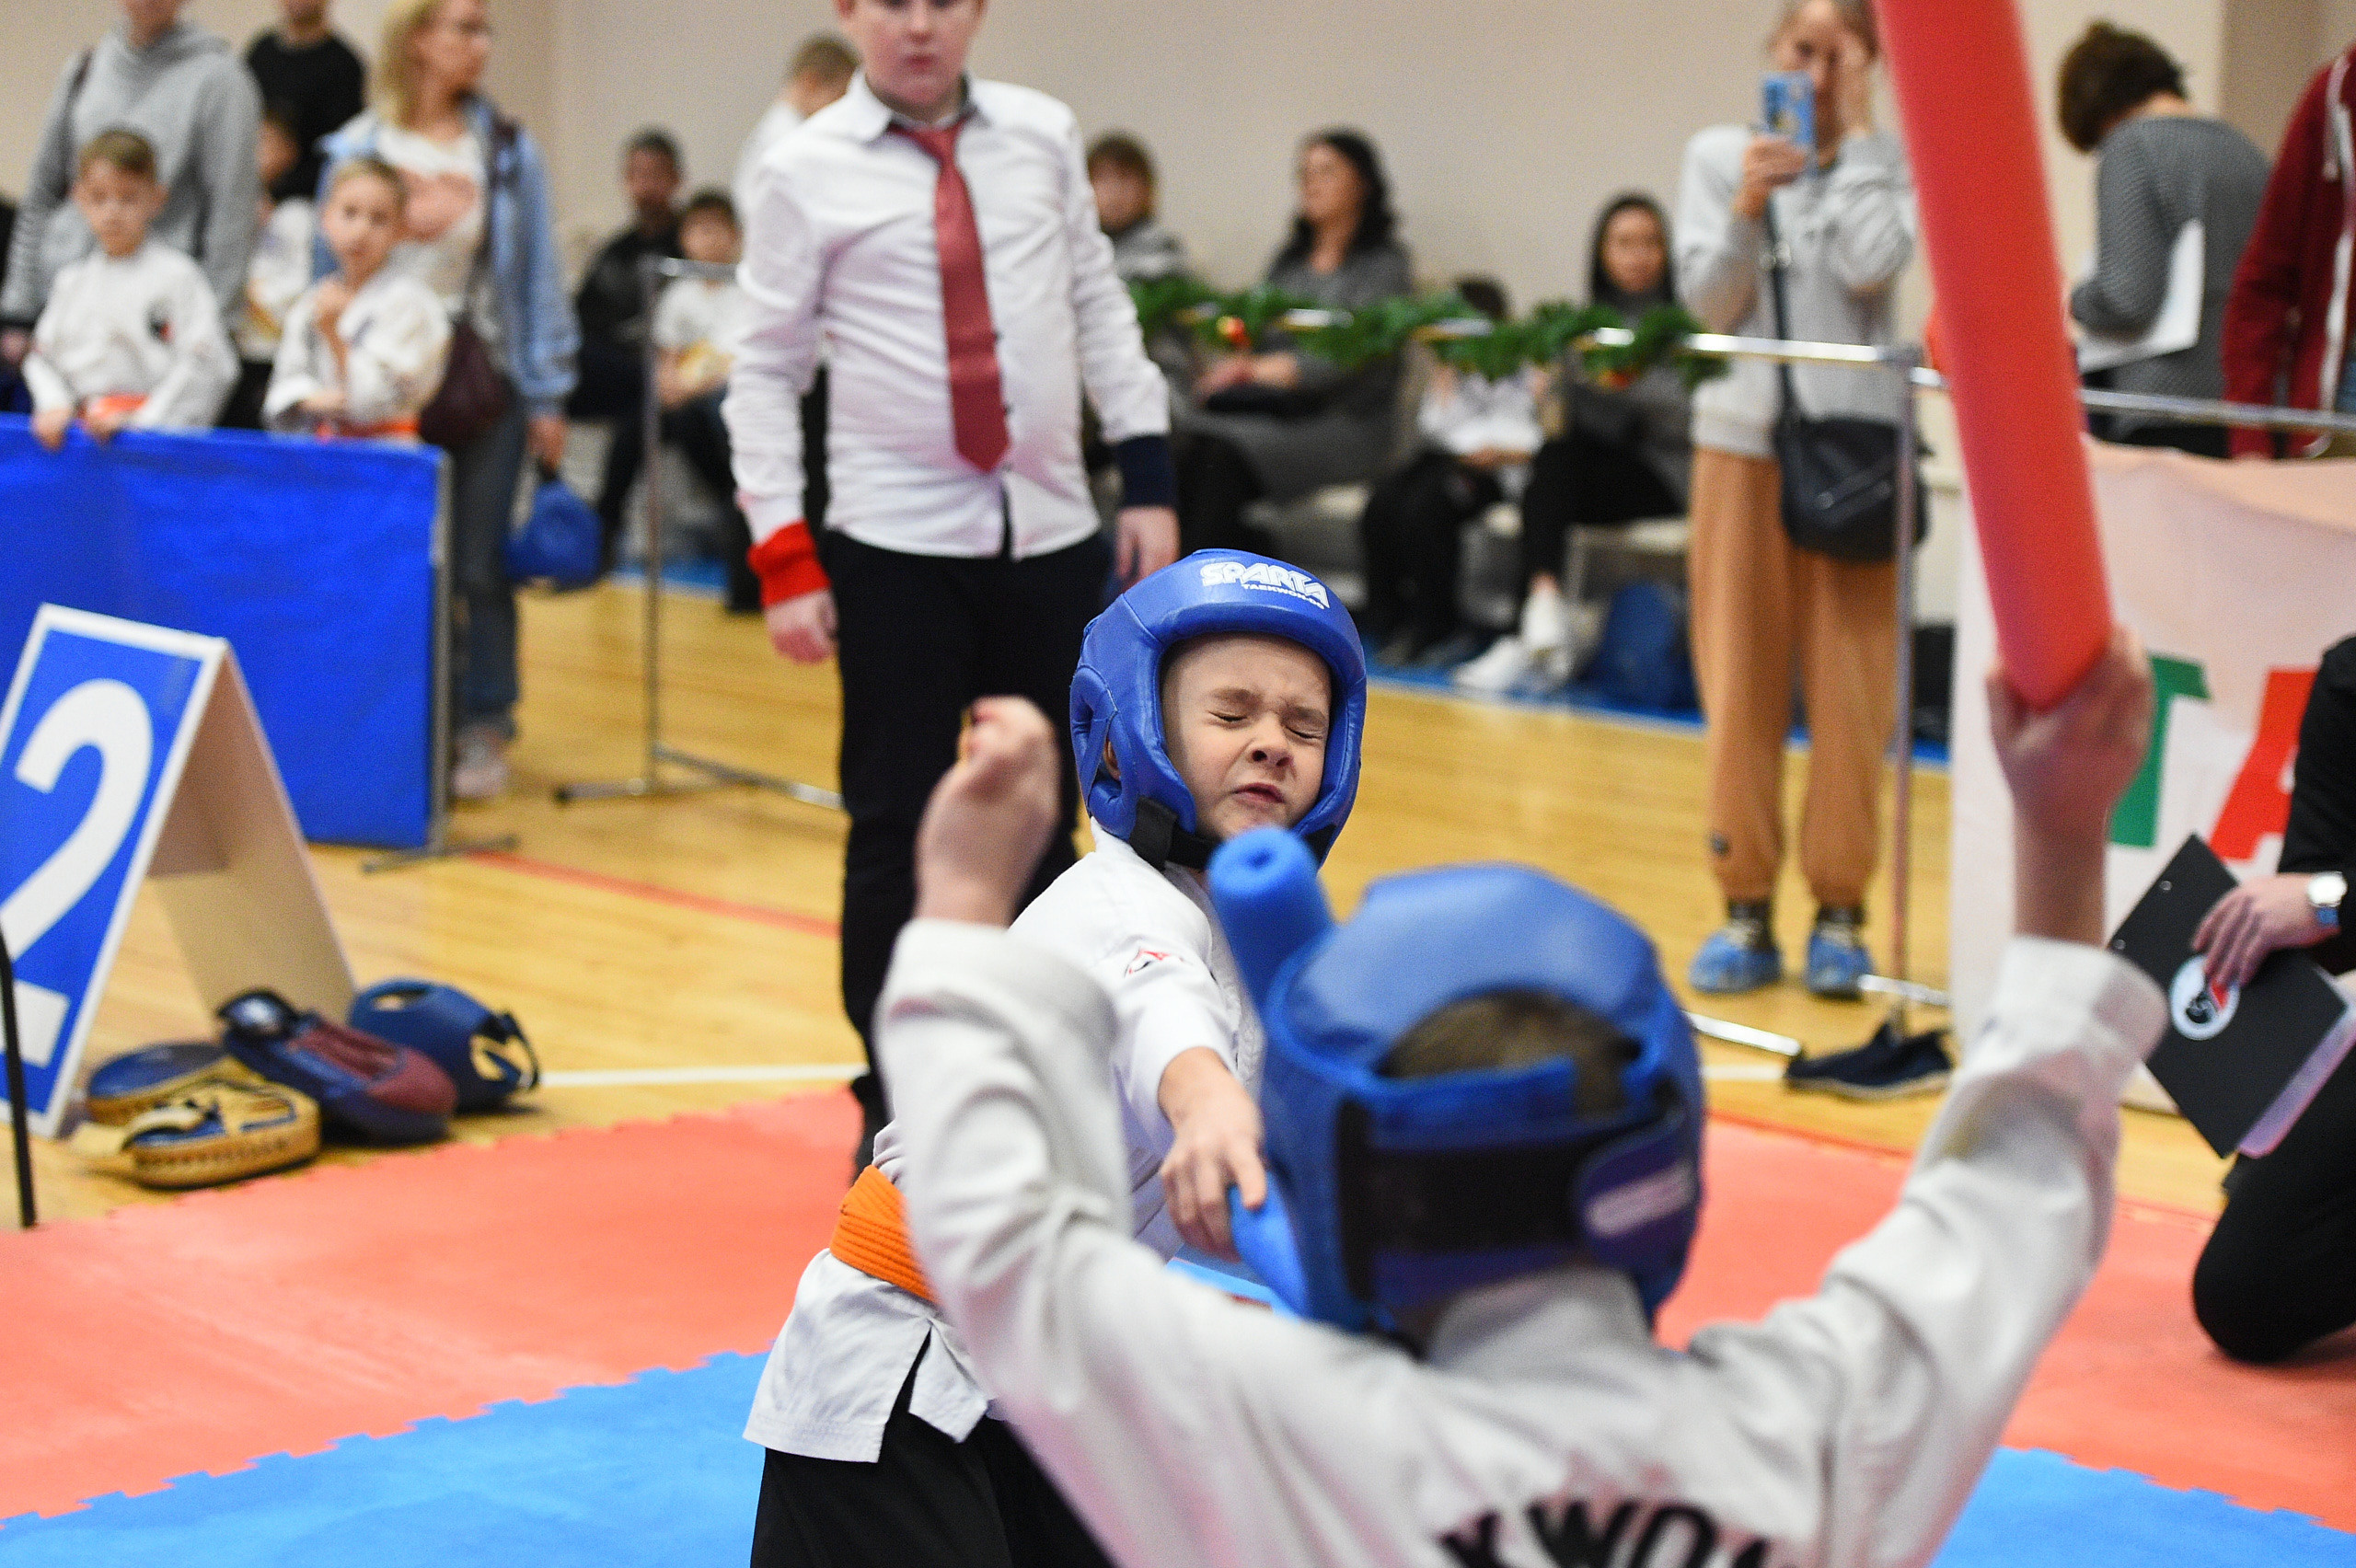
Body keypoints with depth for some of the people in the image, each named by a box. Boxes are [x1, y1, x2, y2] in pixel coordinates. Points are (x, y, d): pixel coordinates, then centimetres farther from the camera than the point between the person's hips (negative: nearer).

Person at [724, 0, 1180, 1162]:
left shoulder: (1043, 138, 5)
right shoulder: (808, 172, -4)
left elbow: (1099, 309, 11)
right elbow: (766, 368, -2)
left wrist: (1148, 478, 4)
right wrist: (782, 559, -7)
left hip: (1053, 539, 3)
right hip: (897, 549, -3)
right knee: (895, 834, 2)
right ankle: (893, 1108, 15)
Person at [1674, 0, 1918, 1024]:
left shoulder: (1889, 164, 3)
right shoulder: (1718, 156, 6)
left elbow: (1872, 268, -13)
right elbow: (1706, 299, -1)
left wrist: (1854, 137, -7)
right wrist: (1746, 207, -17)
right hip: (1743, 437, 1)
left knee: (1850, 681, -1)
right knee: (1739, 680, 2)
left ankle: (1840, 909, 6)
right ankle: (1745, 907, 9)